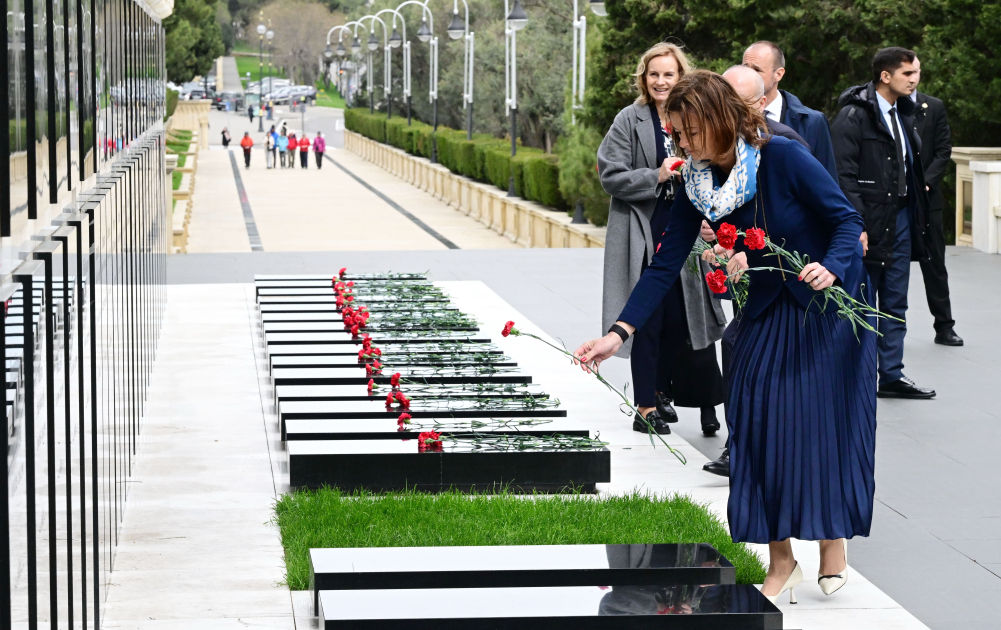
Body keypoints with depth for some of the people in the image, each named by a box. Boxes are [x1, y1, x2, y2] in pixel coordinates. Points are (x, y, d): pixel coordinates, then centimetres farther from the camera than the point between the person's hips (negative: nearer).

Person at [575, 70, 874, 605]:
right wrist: (619, 333, -15)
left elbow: (848, 220, -19)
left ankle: (834, 544, 19)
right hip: (767, 313, 4)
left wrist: (831, 268, -39)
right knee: (760, 426, -3)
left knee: (827, 422, 0)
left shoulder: (783, 158, -23)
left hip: (832, 301, -4)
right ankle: (781, 561, 7)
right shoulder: (696, 185, -8)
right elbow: (665, 265, -7)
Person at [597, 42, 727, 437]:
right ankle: (646, 408, 4)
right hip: (642, 234, -4)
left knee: (679, 316, 6)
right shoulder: (630, 121, -4)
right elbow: (610, 175, -10)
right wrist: (656, 177, -18)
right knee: (647, 319, -2)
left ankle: (661, 392, 24)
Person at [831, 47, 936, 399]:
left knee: (895, 304, 11)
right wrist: (856, 226, -21)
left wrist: (918, 217, 10)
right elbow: (844, 175, -16)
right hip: (870, 223, -8)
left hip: (901, 220, 8)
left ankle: (892, 376, 17)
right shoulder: (854, 116, -12)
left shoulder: (903, 113, 13)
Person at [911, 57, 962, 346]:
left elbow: (943, 151, 4)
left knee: (935, 265, 6)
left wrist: (925, 182, -9)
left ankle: (944, 327, 11)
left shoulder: (935, 107, 8)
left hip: (926, 198, 2)